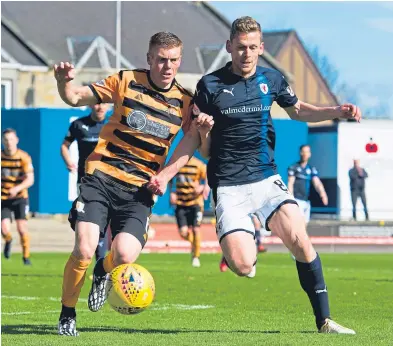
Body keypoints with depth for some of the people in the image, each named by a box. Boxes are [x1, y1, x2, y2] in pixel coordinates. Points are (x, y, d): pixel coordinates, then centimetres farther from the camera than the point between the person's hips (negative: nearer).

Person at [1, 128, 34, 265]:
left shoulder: (24, 157, -10)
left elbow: (30, 180, -16)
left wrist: (17, 188, -32)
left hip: (20, 198, -1)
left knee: (22, 228, -12)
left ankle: (26, 256, 9)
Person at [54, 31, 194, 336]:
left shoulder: (184, 101, 5)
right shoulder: (126, 81, 1)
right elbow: (75, 98, 3)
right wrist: (63, 81, -19)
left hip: (139, 189, 1)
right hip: (101, 177, -1)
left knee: (125, 256, -20)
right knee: (84, 250, -18)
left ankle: (103, 272, 19)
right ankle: (67, 314, 6)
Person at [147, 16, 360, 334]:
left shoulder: (272, 79, 6)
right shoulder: (210, 85, -2)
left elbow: (297, 110, 25)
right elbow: (195, 140, 5)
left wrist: (336, 112, 10)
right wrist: (165, 174, -6)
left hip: (267, 179, 2)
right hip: (228, 186, -2)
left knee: (299, 240, -19)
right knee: (241, 265, -20)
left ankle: (324, 320, -6)